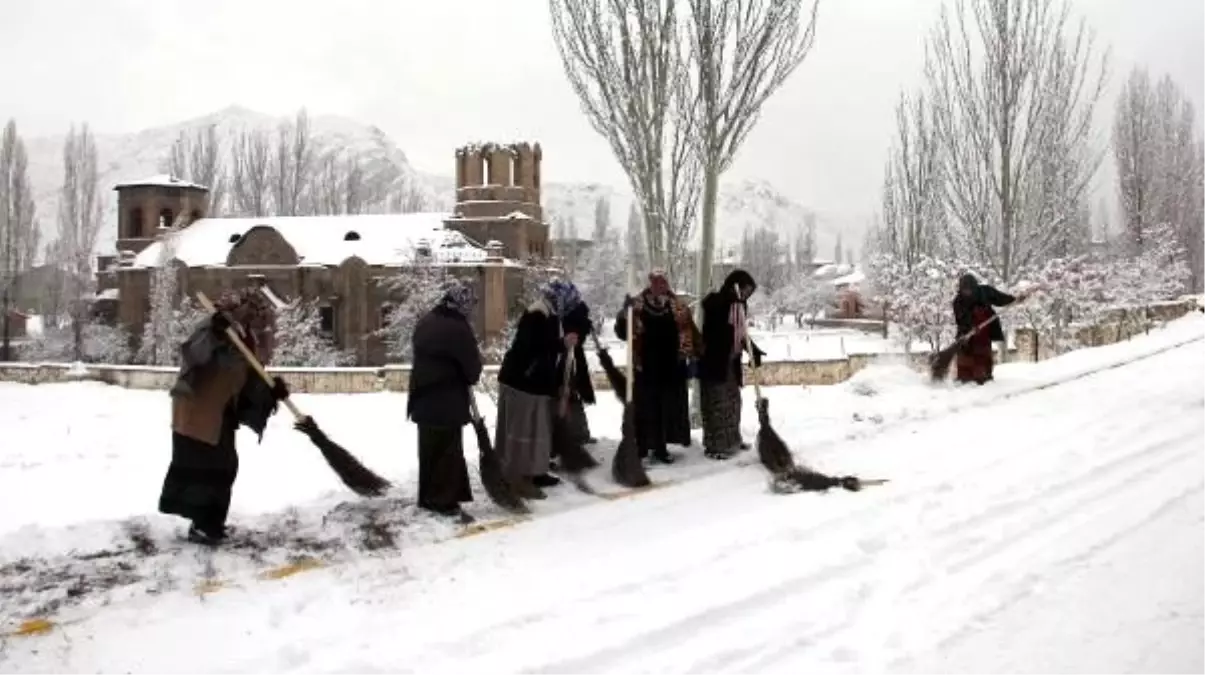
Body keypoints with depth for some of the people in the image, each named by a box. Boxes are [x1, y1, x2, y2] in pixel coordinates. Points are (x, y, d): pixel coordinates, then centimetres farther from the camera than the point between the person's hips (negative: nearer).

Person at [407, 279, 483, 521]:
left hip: (423, 399, 8)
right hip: (447, 402, -8)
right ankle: (445, 503, 6)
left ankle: (429, 498, 26)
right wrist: (467, 381, 9)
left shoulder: (425, 322, 8)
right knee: (448, 452, 1)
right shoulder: (458, 329, -19)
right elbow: (473, 366, -14)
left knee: (429, 451, 17)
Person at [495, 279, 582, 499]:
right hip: (522, 383, -10)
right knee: (523, 431, -6)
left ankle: (533, 473, 26)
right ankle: (517, 478, -2)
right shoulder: (536, 317, -21)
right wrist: (563, 344, -24)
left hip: (534, 382, 10)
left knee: (536, 430, 16)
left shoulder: (550, 316, 12)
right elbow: (532, 349, -29)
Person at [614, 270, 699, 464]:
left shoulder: (679, 308, 5)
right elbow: (622, 331, -7)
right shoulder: (637, 306, -2)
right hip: (645, 366, -2)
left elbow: (690, 333, 7)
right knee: (645, 406, 2)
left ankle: (660, 446, 17)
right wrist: (626, 312, -24)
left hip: (671, 366, 3)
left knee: (668, 406, 7)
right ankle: (641, 446, 10)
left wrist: (692, 356, -1)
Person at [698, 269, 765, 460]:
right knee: (716, 404, -5)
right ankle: (714, 446, 1)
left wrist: (753, 349, 3)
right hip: (714, 363, -8)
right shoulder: (715, 302, -14)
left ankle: (732, 440, 29)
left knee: (733, 402, 16)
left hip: (731, 363, 8)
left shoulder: (739, 305, 9)